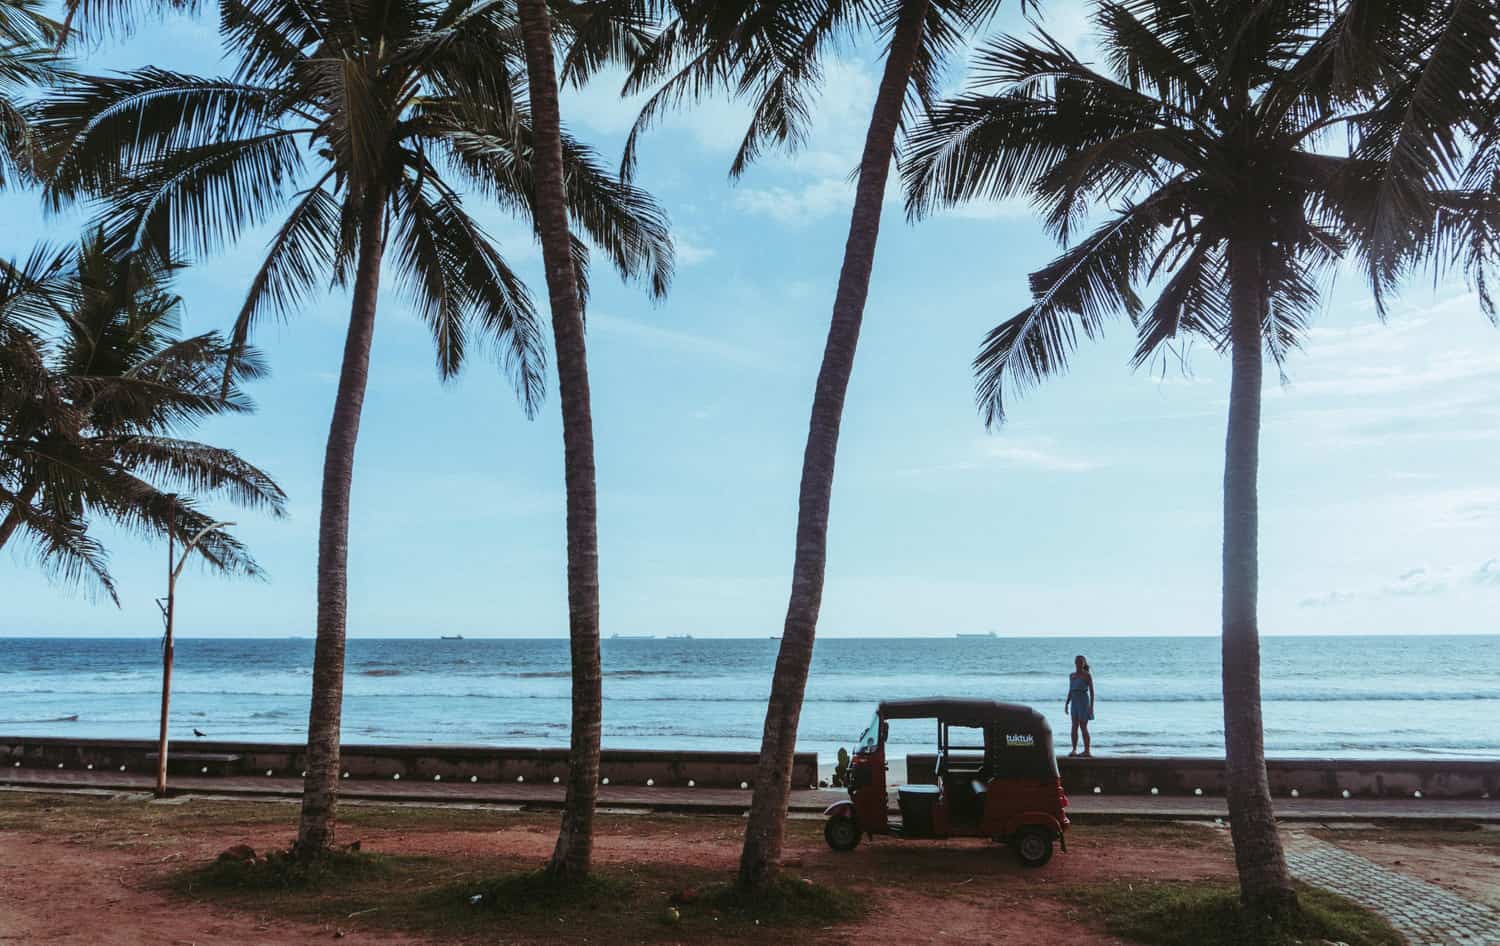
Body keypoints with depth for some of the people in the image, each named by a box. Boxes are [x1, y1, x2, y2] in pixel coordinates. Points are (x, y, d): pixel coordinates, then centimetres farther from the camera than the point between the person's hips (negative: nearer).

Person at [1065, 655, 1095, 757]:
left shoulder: (1087, 675, -5)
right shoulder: (1071, 675, 12)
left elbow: (1091, 691, -7)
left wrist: (1091, 706, -12)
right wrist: (1067, 704, 13)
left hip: (1084, 701, -6)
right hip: (1074, 702, 6)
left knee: (1083, 727, -6)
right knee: (1074, 726, 4)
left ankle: (1087, 751, -2)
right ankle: (1074, 750, 7)